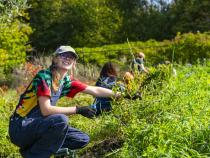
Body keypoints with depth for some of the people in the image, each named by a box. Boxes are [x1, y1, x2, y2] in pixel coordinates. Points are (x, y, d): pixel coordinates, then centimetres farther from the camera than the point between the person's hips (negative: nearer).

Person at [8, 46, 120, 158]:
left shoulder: (66, 81, 3)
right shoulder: (44, 76, -18)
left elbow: (95, 90, 10)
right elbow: (45, 110, -26)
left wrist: (118, 94, 10)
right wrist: (77, 109, -22)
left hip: (39, 125, 8)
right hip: (20, 128, -8)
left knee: (83, 139, 4)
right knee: (61, 120, -32)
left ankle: (31, 148, 5)